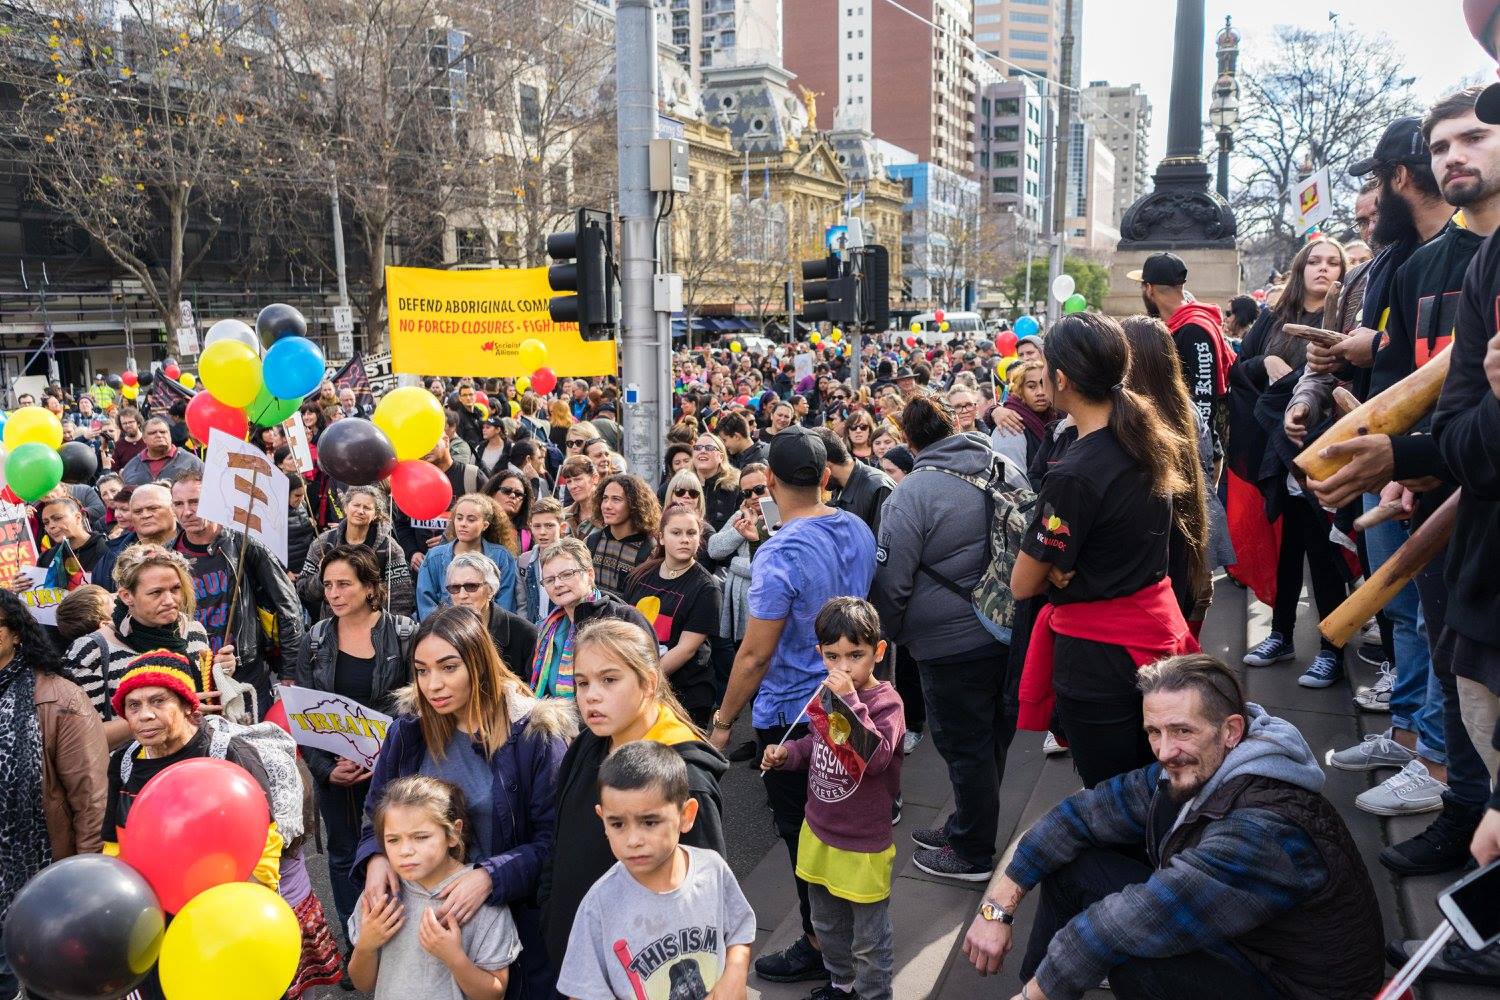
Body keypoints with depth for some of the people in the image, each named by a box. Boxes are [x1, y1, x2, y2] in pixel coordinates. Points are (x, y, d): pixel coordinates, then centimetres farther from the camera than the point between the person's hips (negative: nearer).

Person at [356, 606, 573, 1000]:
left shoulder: (535, 733, -17)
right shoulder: (409, 728, -3)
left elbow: (553, 841, -15)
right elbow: (376, 810, 7)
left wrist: (491, 877, -29)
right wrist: (376, 857, -13)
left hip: (514, 913, -3)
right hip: (422, 912, 4)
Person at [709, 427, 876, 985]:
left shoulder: (779, 554, -27)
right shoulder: (859, 531, -4)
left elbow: (755, 655, -23)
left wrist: (723, 720, -10)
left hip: (791, 714, -7)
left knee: (803, 834, 9)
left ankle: (820, 946, 25)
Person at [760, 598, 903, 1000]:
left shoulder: (886, 702, -21)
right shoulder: (827, 694, -2)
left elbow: (876, 757, -36)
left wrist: (850, 701, -40)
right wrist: (786, 753, -4)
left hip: (862, 846, -7)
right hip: (818, 834, 7)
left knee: (869, 940, 12)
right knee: (827, 924, 28)